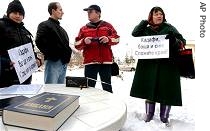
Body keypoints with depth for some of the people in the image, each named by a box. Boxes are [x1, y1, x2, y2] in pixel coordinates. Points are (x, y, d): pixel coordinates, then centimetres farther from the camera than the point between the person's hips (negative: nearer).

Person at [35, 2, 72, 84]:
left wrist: (67, 55, 12)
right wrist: (50, 55, -16)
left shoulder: (61, 28, 23)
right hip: (53, 62, -8)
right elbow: (39, 42, -16)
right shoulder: (45, 25, -3)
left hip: (63, 63, 8)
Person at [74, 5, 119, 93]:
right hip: (90, 61, 1)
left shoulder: (107, 26, 11)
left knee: (107, 85, 7)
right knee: (89, 86, 3)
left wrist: (108, 39, -11)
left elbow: (117, 38, 8)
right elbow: (77, 44, 9)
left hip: (106, 61, -1)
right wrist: (84, 41, -11)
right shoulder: (83, 29, 13)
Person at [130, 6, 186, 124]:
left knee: (166, 91, 1)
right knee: (149, 89, 6)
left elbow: (182, 42, 3)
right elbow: (134, 34, -2)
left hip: (167, 64, -1)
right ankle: (149, 114, 22)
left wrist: (174, 40, -20)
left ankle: (164, 117, 18)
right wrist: (145, 21, 1)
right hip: (149, 65, 2)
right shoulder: (146, 29, 13)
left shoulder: (169, 28, 7)